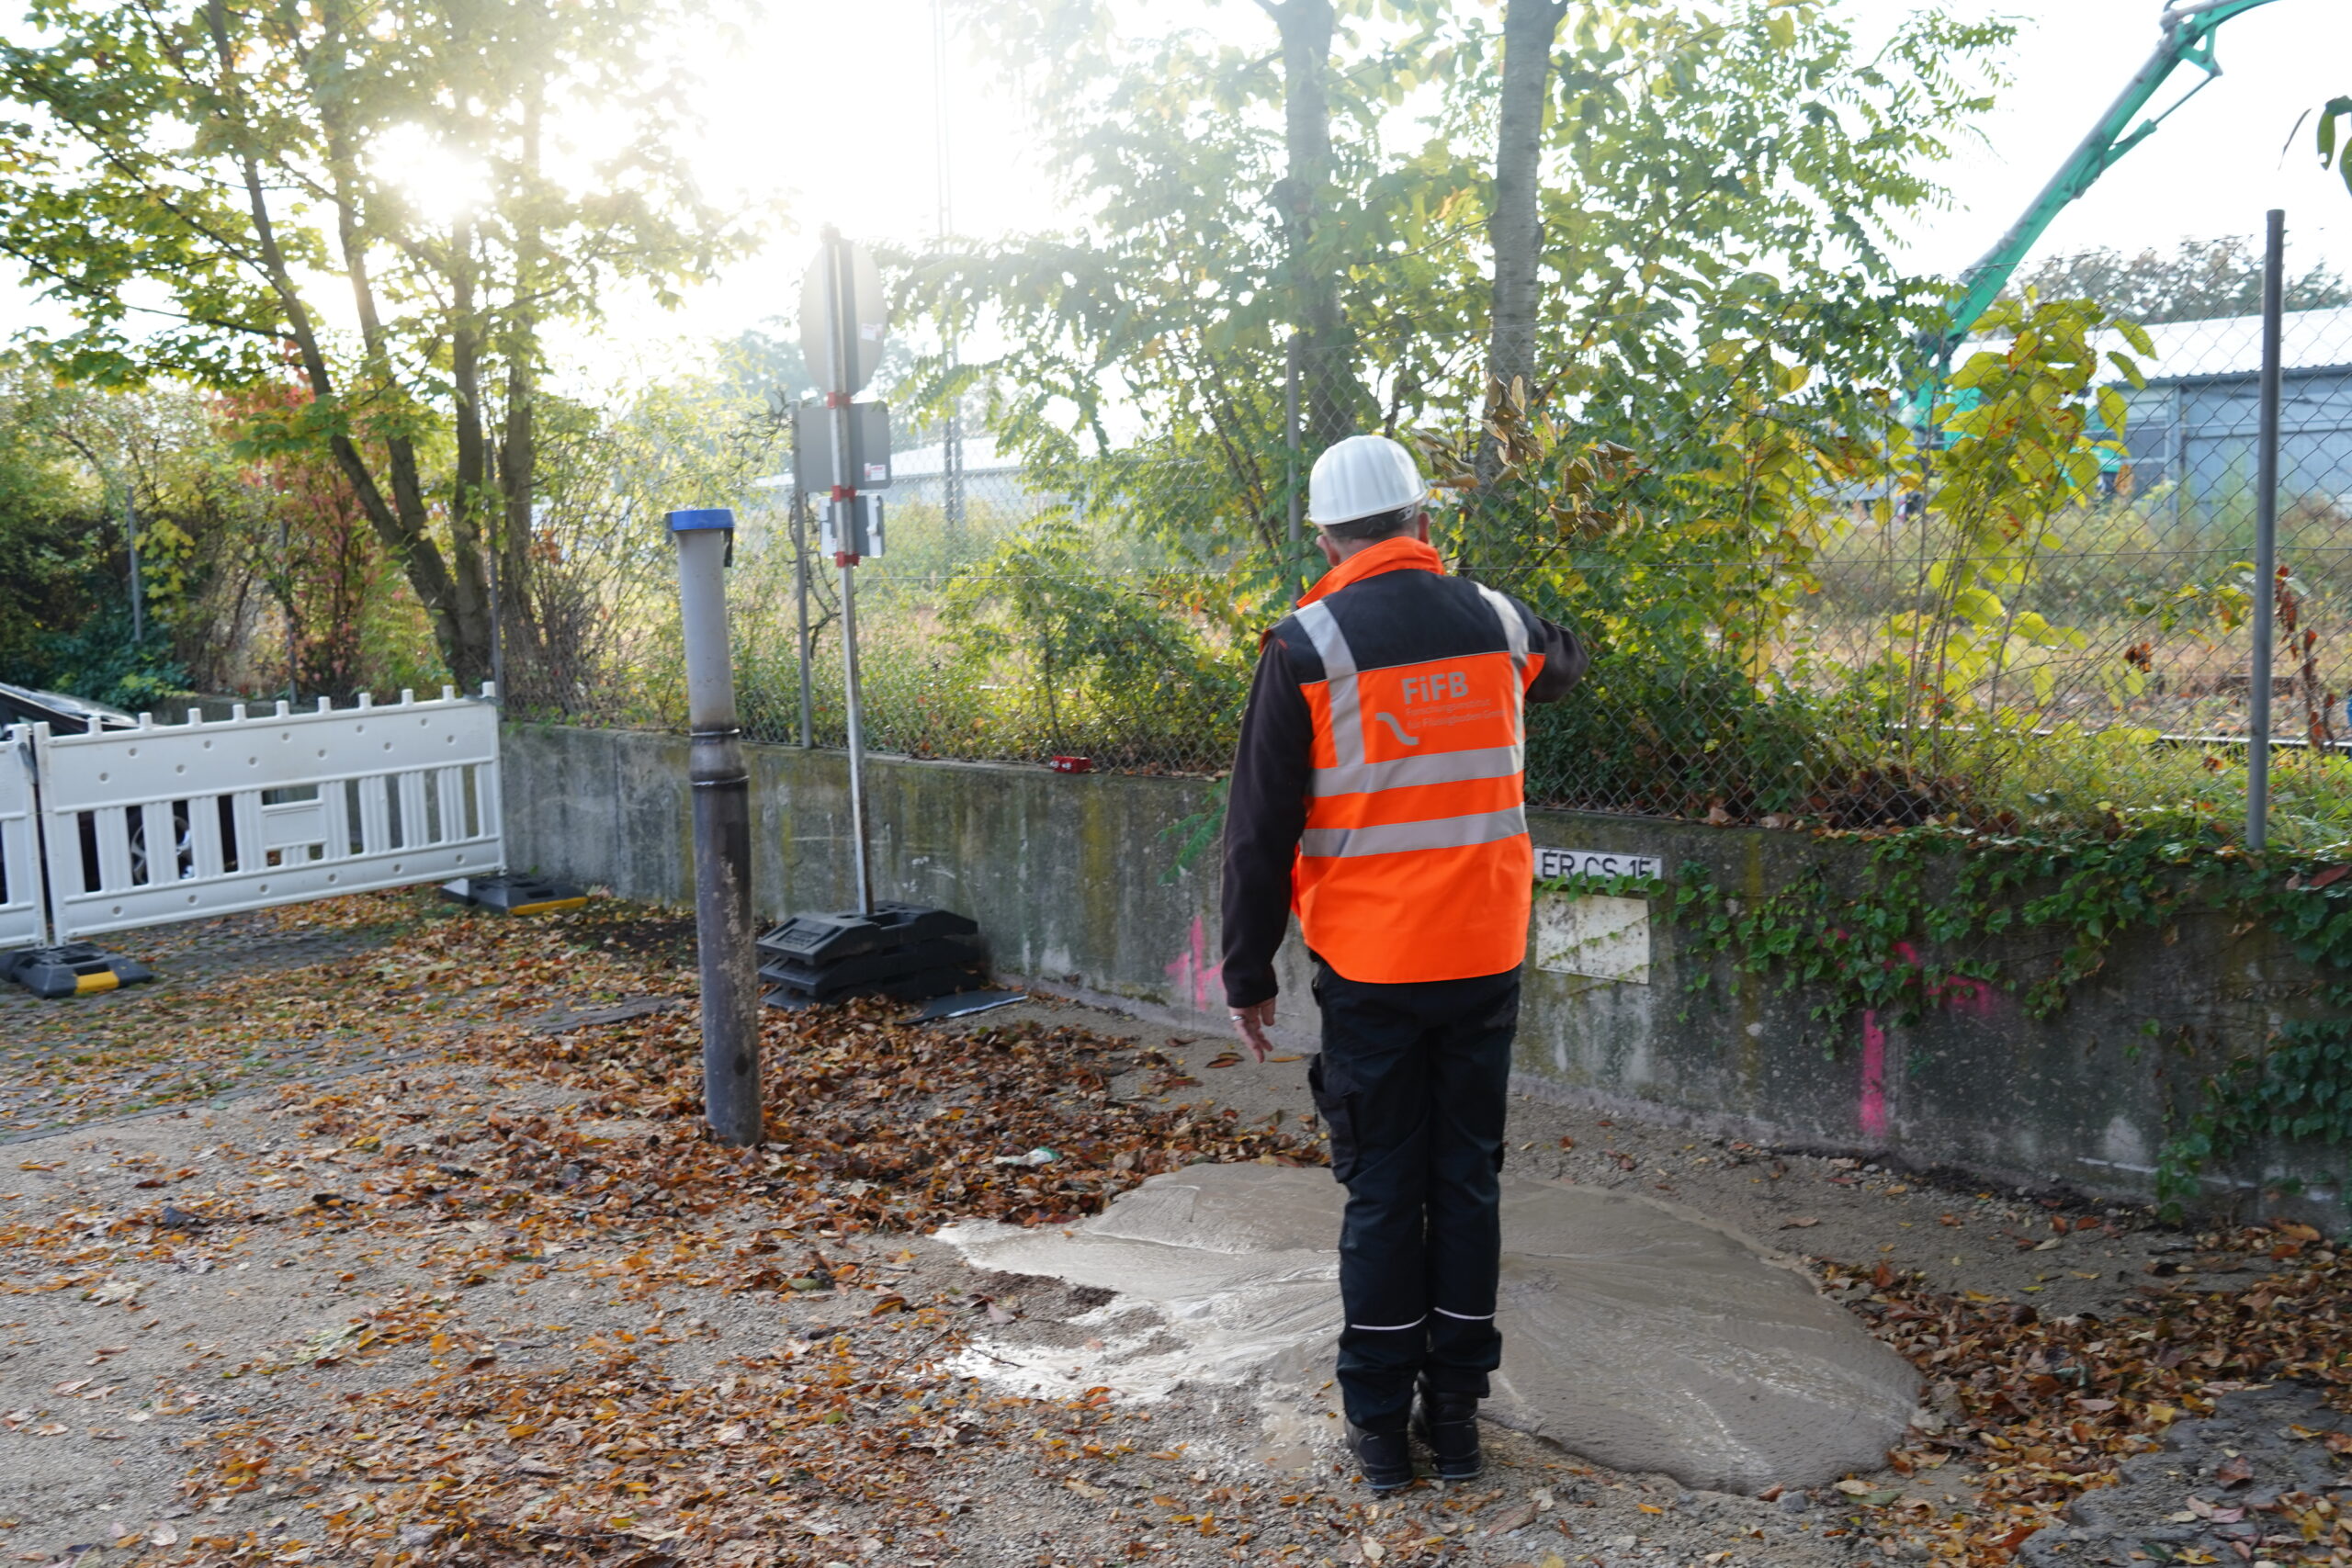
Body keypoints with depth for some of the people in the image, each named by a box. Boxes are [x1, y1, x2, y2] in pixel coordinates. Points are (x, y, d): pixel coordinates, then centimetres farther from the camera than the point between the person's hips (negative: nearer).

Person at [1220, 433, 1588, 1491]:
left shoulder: (1307, 647, -9)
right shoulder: (1496, 622, 2)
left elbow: (1261, 830, -8)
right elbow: (1563, 664, 28)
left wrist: (1248, 976, 1)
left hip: (1369, 968, -2)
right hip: (1485, 960, 3)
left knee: (1382, 1193, 8)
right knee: (1468, 1181, 12)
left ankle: (1380, 1423, 17)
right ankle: (1456, 1413, 21)